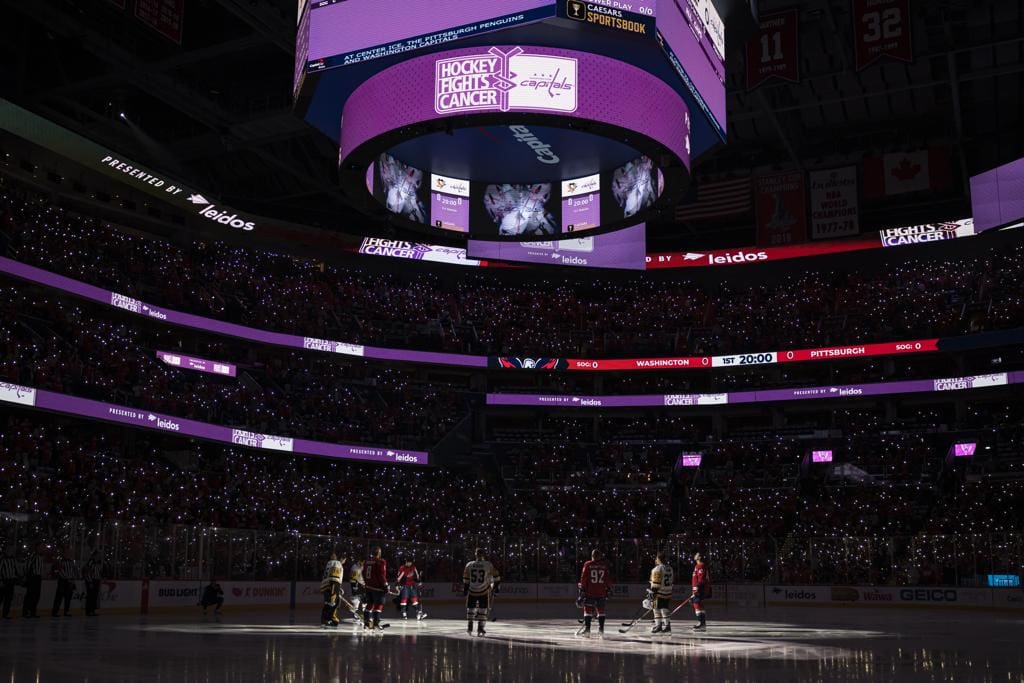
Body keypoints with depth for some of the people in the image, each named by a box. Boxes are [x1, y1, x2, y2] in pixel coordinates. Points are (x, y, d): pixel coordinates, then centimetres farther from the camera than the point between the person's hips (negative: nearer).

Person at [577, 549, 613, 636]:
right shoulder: (605, 565, 5)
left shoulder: (588, 564, -1)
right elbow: (608, 578, 6)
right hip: (601, 592, 2)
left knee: (588, 609, 1)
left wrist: (582, 589, 0)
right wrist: (608, 589, 14)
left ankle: (587, 628, -6)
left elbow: (583, 578, -4)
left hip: (589, 592, -2)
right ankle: (601, 628, 9)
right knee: (600, 609, 11)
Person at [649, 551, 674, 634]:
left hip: (659, 593, -8)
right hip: (668, 593, 8)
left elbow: (655, 583, -18)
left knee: (657, 609, 1)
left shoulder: (657, 569, -14)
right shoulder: (670, 568, 12)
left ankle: (658, 626, 0)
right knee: (664, 608, 13)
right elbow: (671, 580, 17)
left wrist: (652, 593, -14)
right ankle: (667, 625, 10)